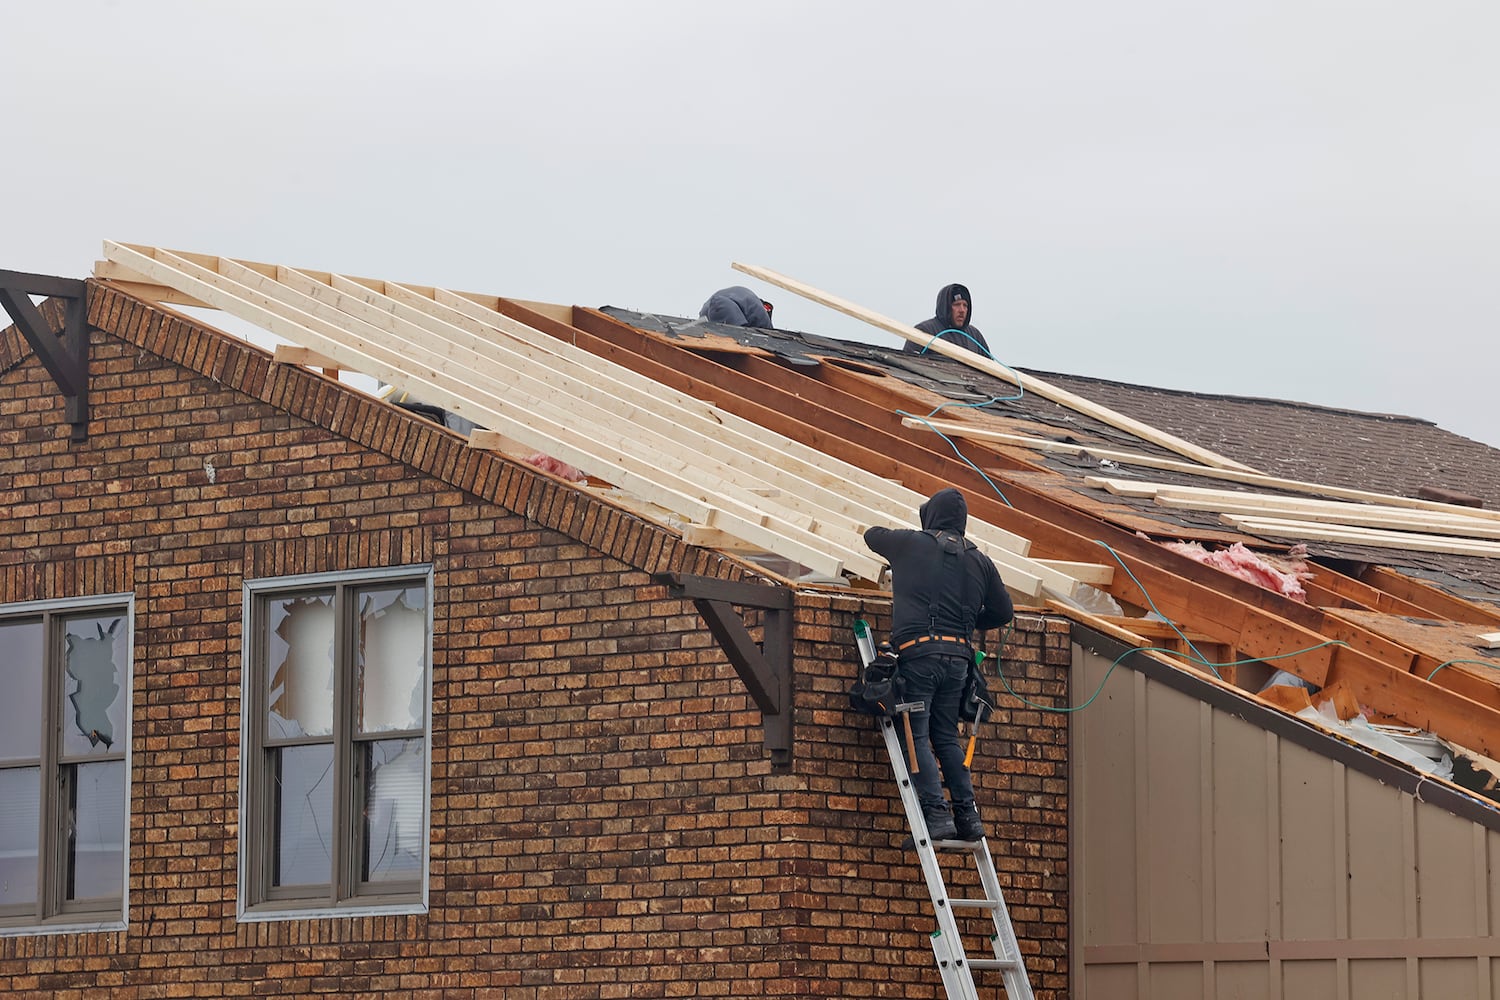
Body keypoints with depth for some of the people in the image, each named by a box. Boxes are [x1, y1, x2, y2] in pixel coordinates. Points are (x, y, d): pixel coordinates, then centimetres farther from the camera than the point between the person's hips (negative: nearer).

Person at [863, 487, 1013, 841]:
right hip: (958, 656, 5)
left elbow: (872, 535, 26)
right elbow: (1003, 611, 21)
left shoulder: (911, 543, 6)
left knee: (917, 736, -6)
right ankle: (968, 815, 4)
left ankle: (936, 813, -19)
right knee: (946, 737, 12)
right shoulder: (979, 560, 15)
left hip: (918, 651, -5)